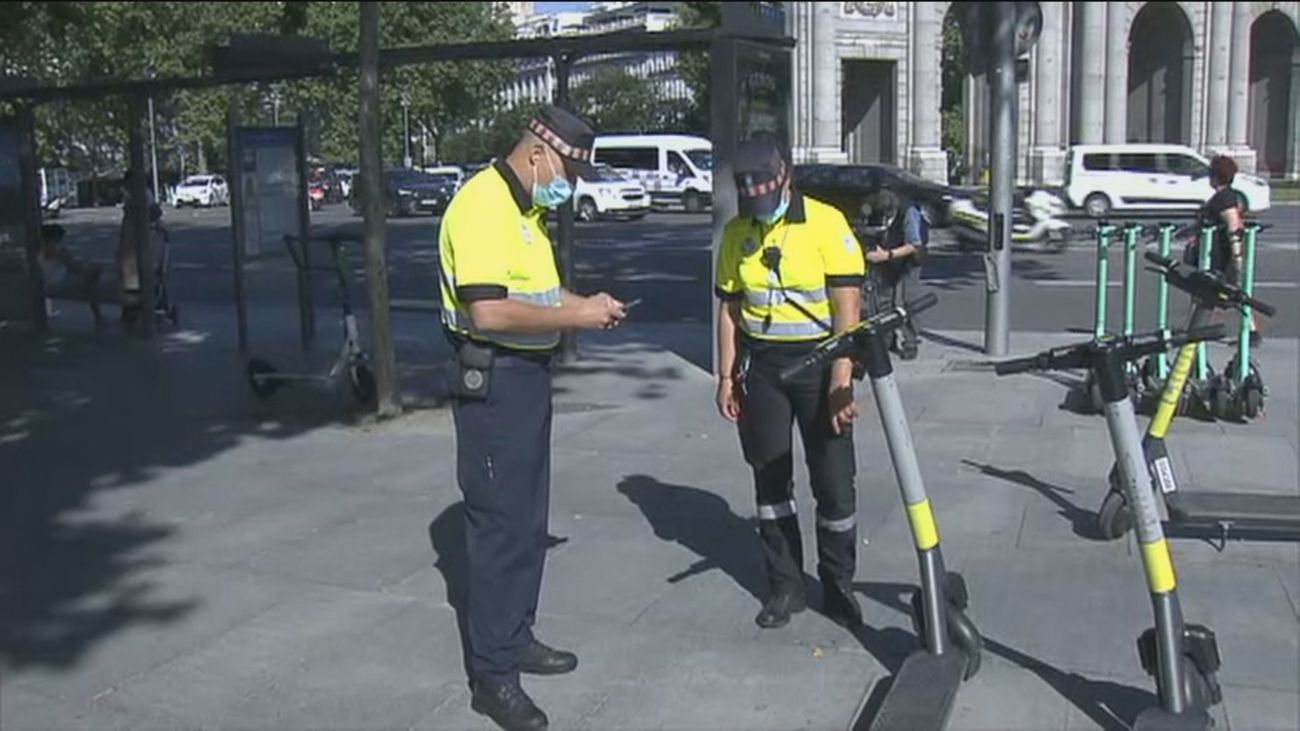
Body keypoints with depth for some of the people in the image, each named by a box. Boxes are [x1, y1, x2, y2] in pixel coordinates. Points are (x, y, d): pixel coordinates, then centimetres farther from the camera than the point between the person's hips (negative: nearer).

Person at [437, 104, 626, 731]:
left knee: (529, 519, 17)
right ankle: (492, 674, 6)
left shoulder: (528, 208, 13)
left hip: (529, 373, 10)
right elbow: (489, 310, -27)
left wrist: (585, 304, 8)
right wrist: (574, 315, -19)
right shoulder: (482, 205, -18)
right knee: (500, 524, -4)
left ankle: (515, 639, 31)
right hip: (491, 379, -10)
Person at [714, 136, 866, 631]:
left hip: (818, 362, -4)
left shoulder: (826, 223, -11)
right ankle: (784, 585, 22)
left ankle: (838, 587, 20)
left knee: (834, 482, 2)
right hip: (761, 367, 4)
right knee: (770, 478, 9)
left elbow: (847, 307, -14)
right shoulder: (736, 234, 4)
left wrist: (839, 382, -19)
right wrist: (726, 376, 6)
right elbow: (729, 309, 9)